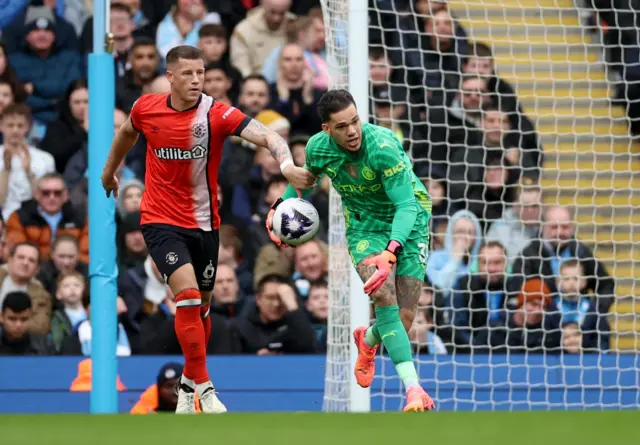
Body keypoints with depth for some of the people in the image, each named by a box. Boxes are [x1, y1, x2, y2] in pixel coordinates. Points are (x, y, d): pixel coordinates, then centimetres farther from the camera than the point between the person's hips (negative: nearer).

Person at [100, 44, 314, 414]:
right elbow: (127, 134, 17)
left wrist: (287, 164, -50)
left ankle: (188, 383, 35)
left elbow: (267, 136, -30)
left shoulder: (217, 114, -15)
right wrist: (109, 171, 32)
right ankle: (204, 389, -14)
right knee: (187, 295, -20)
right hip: (161, 221, -1)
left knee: (201, 307, 12)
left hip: (204, 223, 1)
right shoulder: (146, 109, -7)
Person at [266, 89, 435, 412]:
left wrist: (391, 253, -45)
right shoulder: (317, 149, -14)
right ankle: (413, 388, -29)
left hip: (408, 224, -2)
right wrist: (279, 207, 7)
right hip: (364, 227, 2)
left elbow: (407, 205, -33)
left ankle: (368, 340, 34)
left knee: (404, 319, -5)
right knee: (384, 297, -26)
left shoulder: (382, 147, -31)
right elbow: (305, 177, 13)